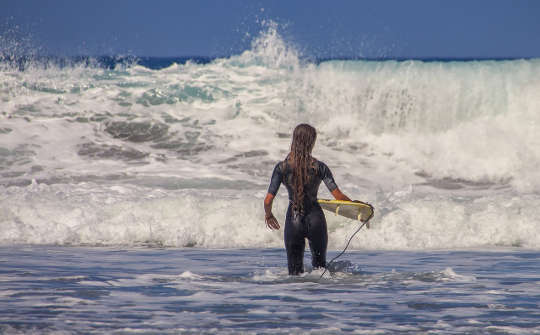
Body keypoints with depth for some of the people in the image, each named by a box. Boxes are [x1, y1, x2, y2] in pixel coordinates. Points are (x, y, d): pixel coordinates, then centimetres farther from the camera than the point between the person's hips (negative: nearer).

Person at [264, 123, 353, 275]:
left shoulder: (281, 168, -7)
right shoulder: (319, 167, -9)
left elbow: (268, 200, -8)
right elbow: (338, 196, -10)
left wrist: (268, 215, 14)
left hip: (293, 221, 0)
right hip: (316, 220, 0)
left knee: (295, 271, 9)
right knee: (319, 265, 21)